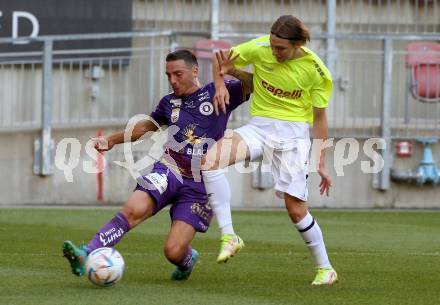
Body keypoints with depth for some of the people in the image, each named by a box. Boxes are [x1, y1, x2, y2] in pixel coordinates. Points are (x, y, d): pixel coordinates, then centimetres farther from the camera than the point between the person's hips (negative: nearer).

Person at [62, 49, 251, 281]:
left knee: (173, 252, -11)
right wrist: (111, 140, 21)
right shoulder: (170, 102, 13)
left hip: (199, 184, -3)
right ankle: (87, 254, -34)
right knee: (134, 209, -28)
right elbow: (147, 126, 29)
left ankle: (188, 259, 26)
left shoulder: (218, 93, 0)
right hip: (169, 171, 3)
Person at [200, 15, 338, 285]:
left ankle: (325, 268, 18)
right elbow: (224, 61, 10)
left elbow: (320, 117, -2)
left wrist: (322, 163, 0)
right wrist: (220, 84, -11)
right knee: (210, 160, -25)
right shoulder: (259, 49, -8)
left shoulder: (316, 71, -11)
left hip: (293, 131, -3)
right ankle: (228, 236, -20)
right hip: (259, 127, 3)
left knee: (296, 210, -4)